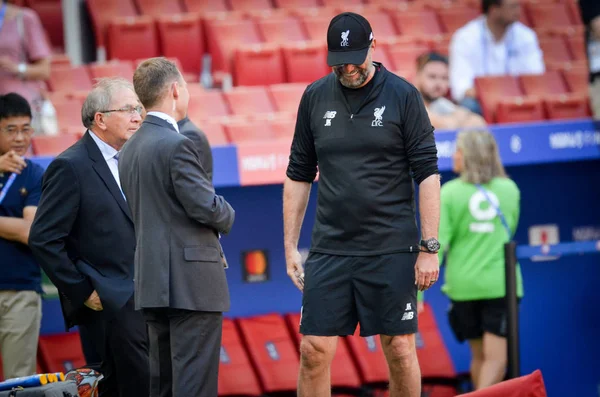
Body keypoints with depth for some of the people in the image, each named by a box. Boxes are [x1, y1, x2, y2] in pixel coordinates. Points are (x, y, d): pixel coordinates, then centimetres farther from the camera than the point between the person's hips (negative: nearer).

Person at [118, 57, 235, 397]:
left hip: (153, 280, 9)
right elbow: (206, 206, -18)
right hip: (191, 282, -9)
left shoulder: (130, 149, 13)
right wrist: (227, 217, 4)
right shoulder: (177, 145, -14)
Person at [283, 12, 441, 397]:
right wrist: (290, 247, 9)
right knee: (314, 350, -3)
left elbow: (427, 174, -3)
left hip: (391, 250, -3)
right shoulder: (315, 98, 8)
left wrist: (429, 247, -8)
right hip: (330, 249, 3)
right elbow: (299, 176, 13)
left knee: (400, 349, 1)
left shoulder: (403, 96, -2)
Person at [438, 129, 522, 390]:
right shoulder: (509, 190, 4)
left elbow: (437, 243, -9)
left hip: (463, 284, 0)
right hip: (500, 282, 0)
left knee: (478, 356, 15)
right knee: (496, 357, -6)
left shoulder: (449, 193, -4)